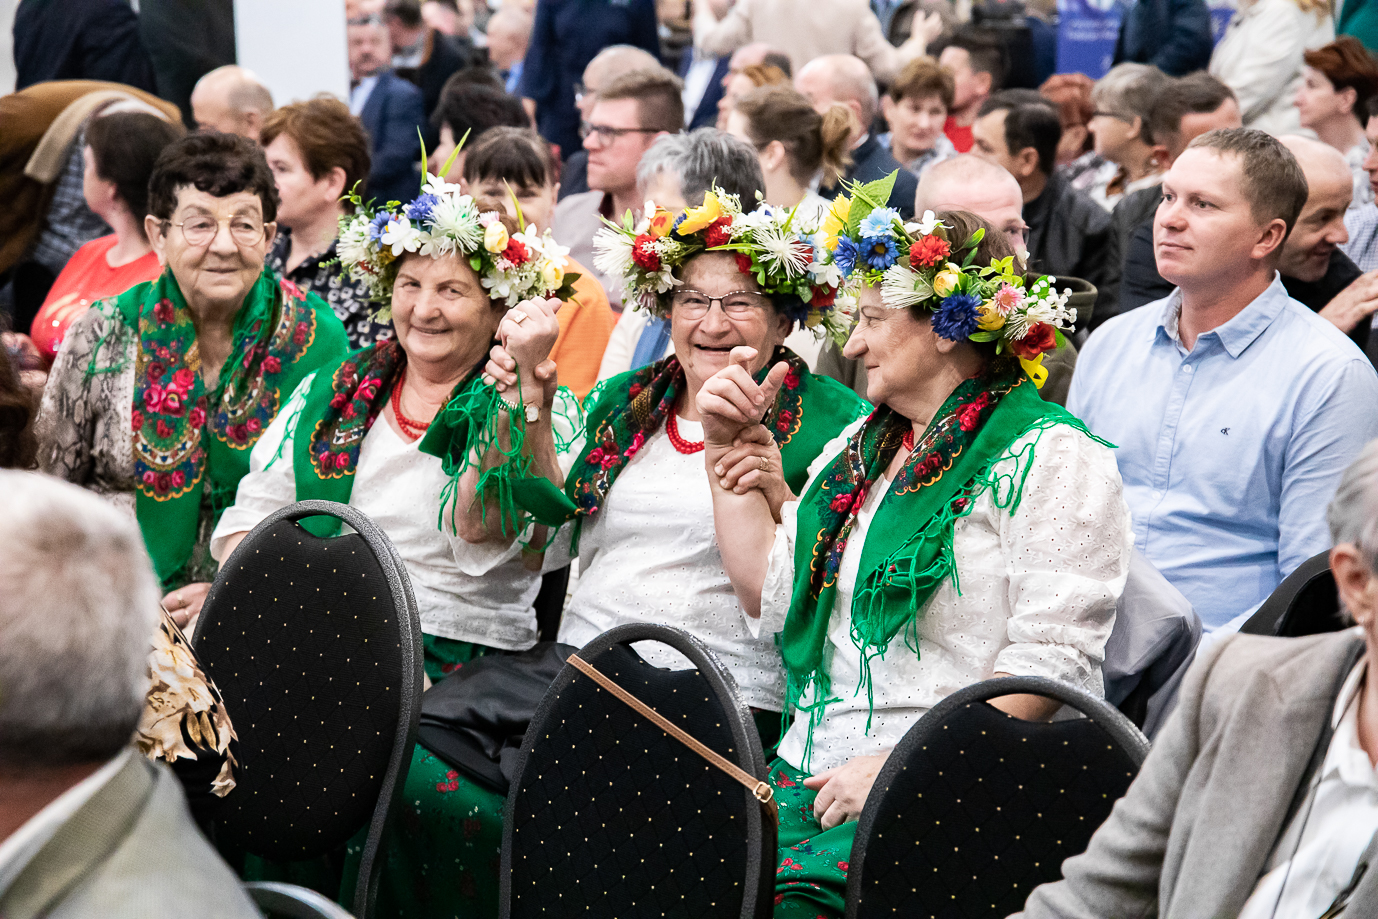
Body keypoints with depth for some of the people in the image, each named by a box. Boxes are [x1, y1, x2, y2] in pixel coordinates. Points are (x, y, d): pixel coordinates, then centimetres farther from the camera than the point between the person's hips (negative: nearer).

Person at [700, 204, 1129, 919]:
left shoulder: (1047, 458, -4)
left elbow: (1051, 664, -13)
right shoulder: (858, 447, 21)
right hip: (808, 774, 7)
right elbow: (770, 598, 19)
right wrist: (729, 454, 16)